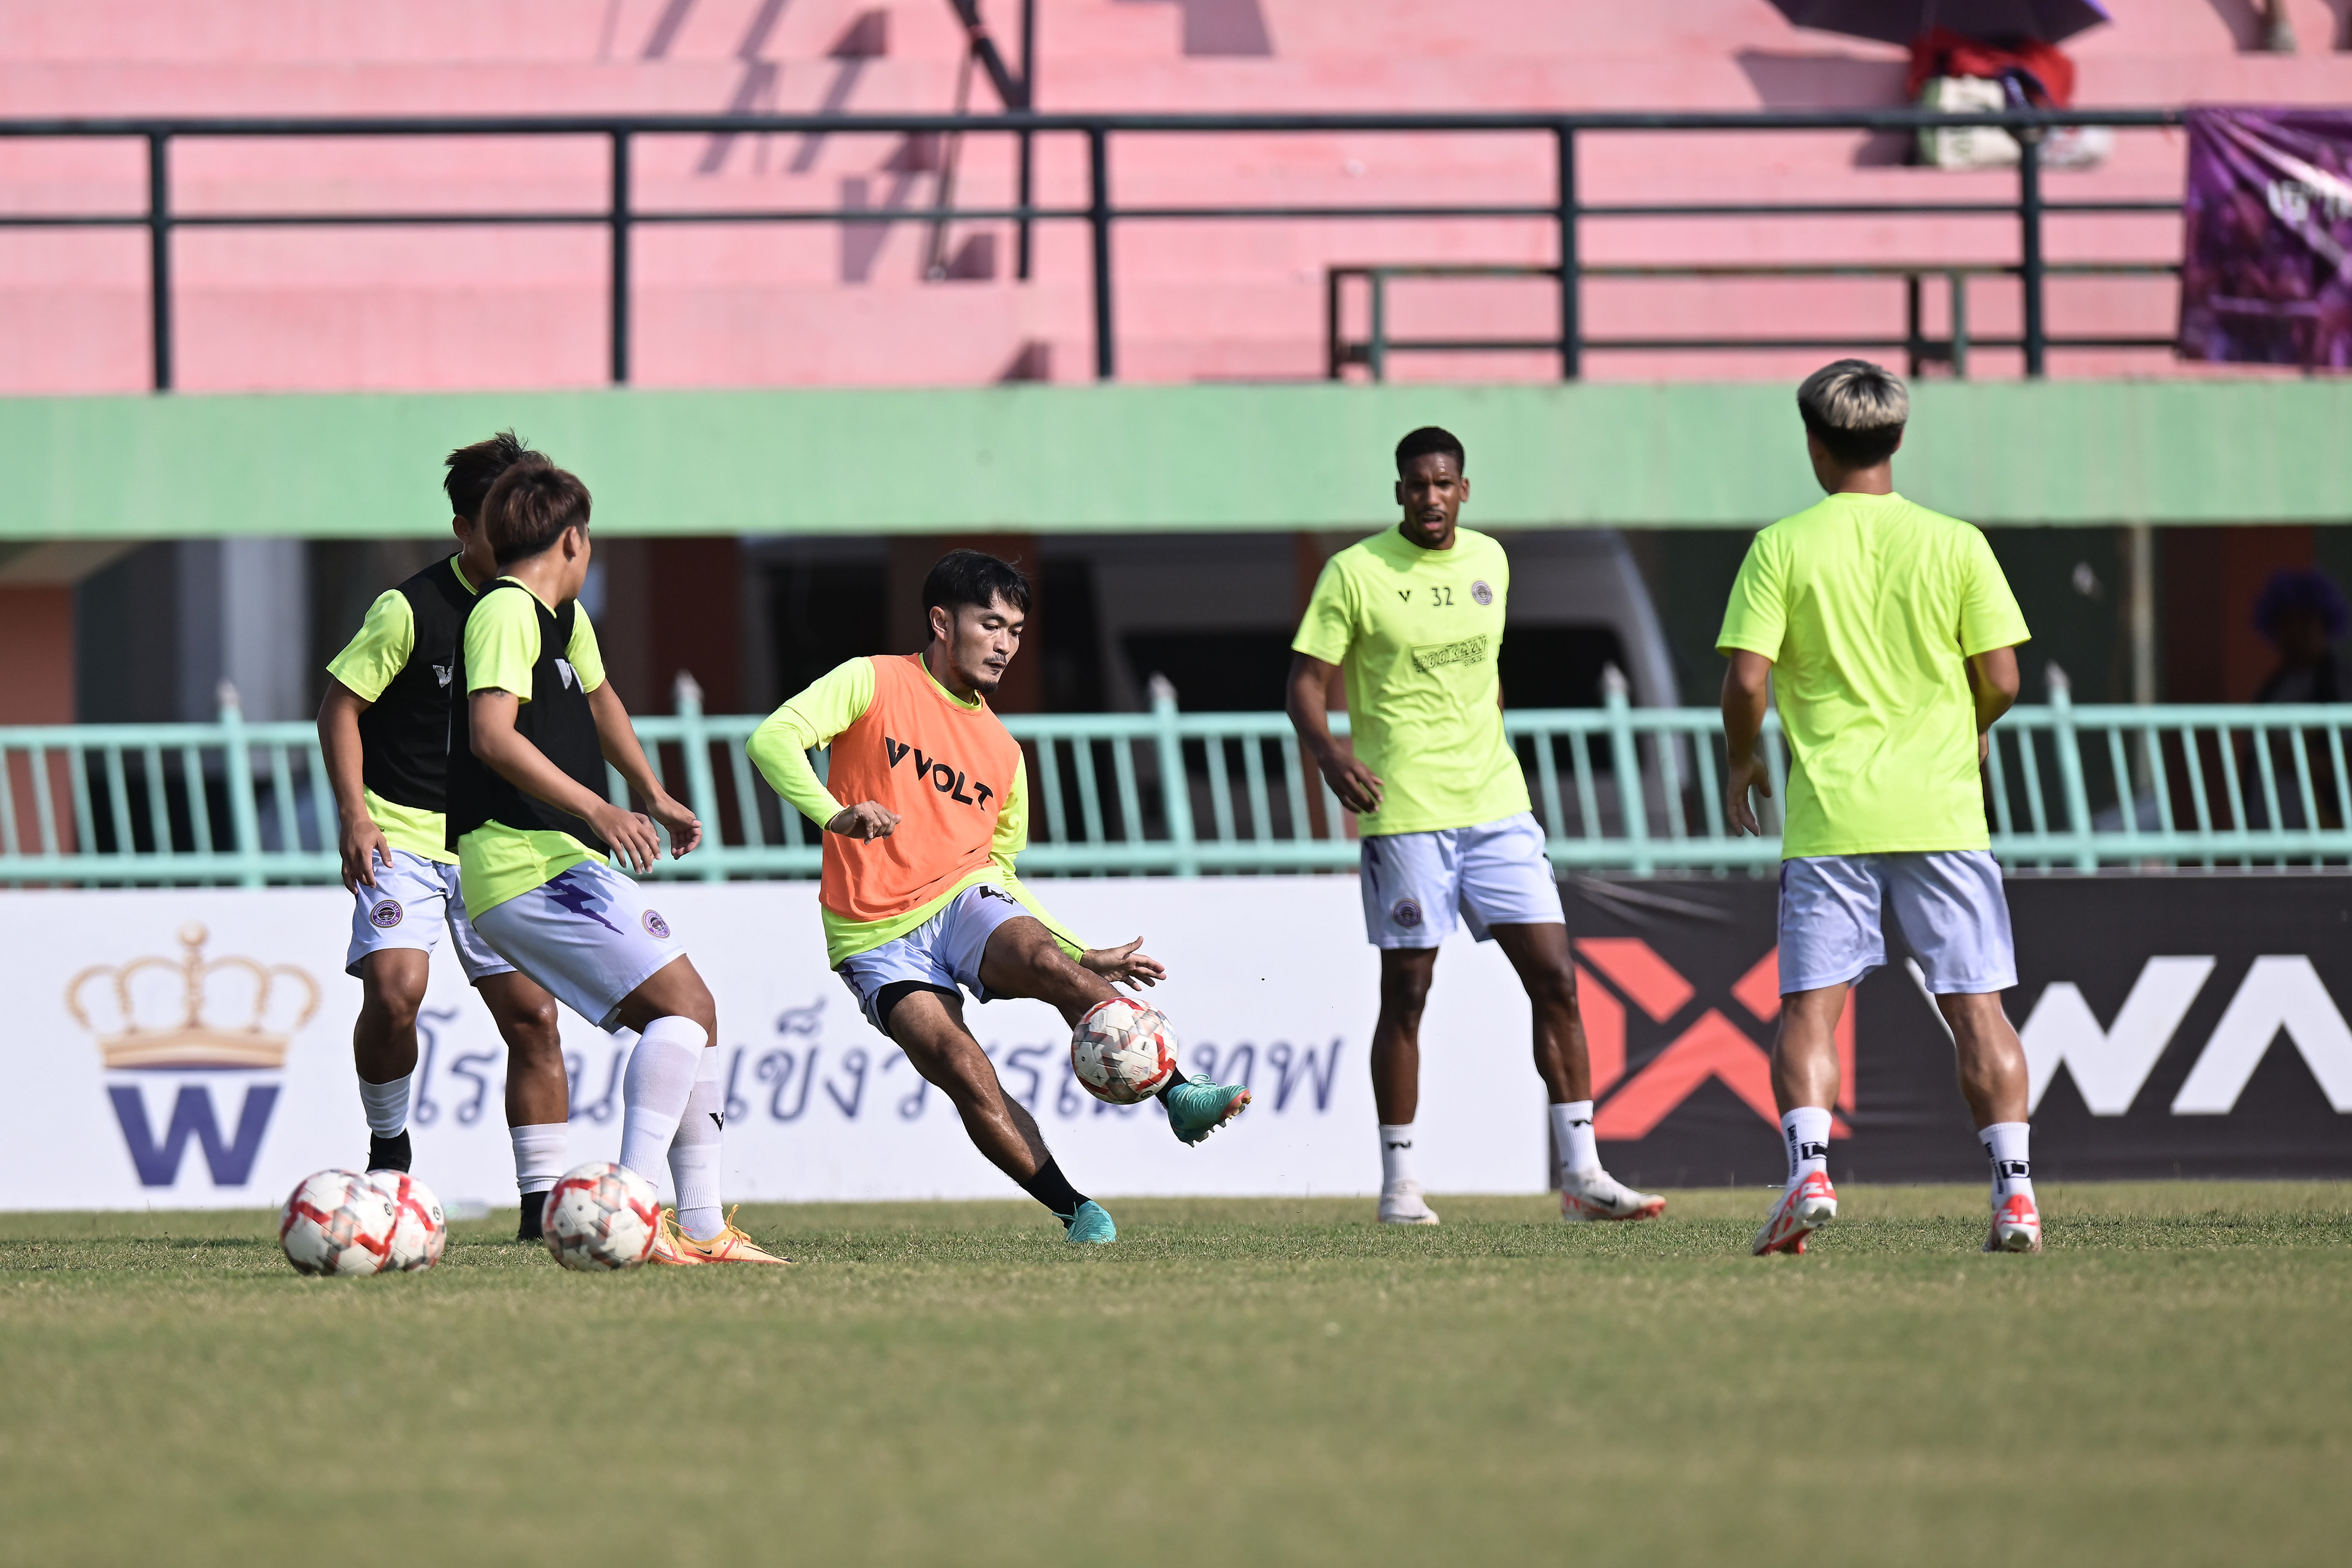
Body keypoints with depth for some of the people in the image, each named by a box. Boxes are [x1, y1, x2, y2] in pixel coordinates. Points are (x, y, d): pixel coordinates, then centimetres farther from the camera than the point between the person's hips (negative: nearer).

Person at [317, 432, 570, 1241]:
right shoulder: (412, 610, -13)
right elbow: (341, 703, -8)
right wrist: (354, 813, -17)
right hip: (403, 833, -5)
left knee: (532, 1014, 0)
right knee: (395, 987, -24)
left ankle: (544, 1203, 7)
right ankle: (388, 1145, 1)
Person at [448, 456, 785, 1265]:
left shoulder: (562, 617, 20)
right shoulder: (507, 612, -10)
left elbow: (596, 699, 40)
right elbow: (492, 735, -24)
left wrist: (656, 798, 46)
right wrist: (597, 810, -28)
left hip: (564, 863, 10)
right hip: (528, 862, -10)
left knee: (693, 1016, 11)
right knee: (682, 1003, -18)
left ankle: (700, 1227, 11)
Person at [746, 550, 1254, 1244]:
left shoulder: (1003, 754, 15)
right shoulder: (874, 684, -1)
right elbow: (774, 738, -15)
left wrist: (1087, 957, 18)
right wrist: (835, 814, -34)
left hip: (964, 901, 3)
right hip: (878, 939, -3)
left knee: (1046, 962, -30)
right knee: (964, 1071, -23)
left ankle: (1179, 1095, -34)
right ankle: (1075, 1210, -15)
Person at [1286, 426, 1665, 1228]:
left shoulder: (1488, 561, 10)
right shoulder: (1356, 573, -5)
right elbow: (1305, 681, -5)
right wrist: (1329, 754, -23)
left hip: (1495, 806, 5)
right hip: (1403, 811, -5)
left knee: (1554, 978, -3)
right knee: (1405, 994, -1)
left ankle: (1581, 1173, 0)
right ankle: (1399, 1181, 10)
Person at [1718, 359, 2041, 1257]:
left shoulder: (1781, 548, -2)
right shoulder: (1956, 545, 2)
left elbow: (1746, 679, -7)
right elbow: (2001, 678, 0)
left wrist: (1741, 762, 12)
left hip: (1827, 814, -1)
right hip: (1942, 812, 1)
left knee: (1808, 1009, 3)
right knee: (1976, 1009, 4)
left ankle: (1809, 1171, -16)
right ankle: (2015, 1191, -3)